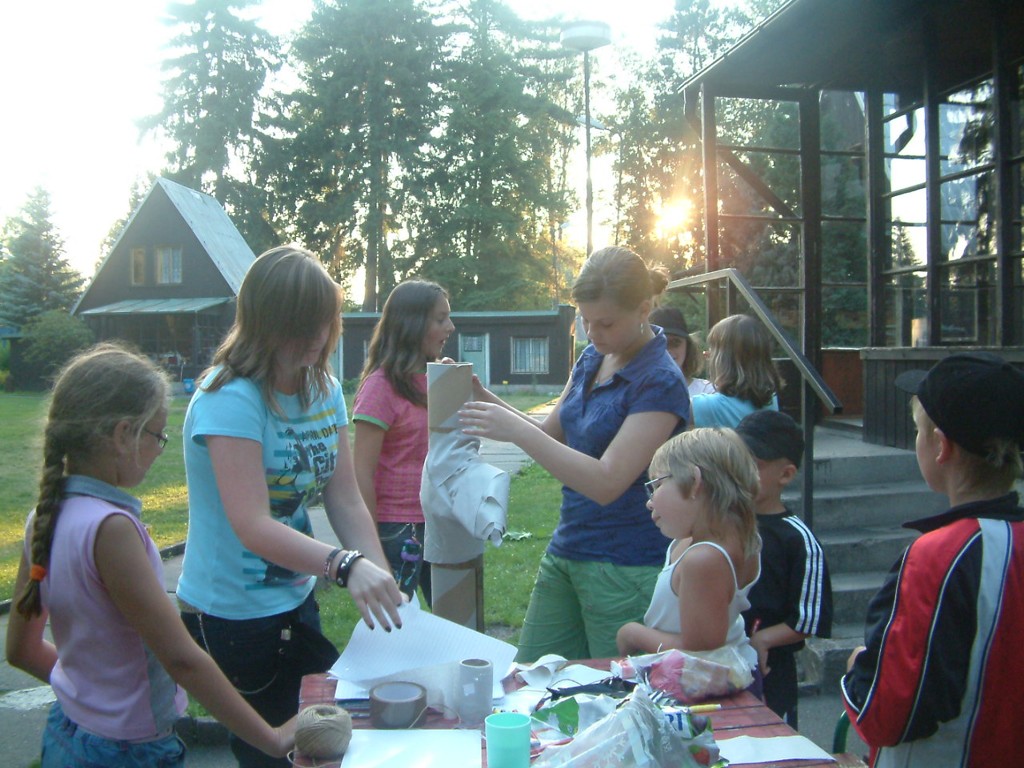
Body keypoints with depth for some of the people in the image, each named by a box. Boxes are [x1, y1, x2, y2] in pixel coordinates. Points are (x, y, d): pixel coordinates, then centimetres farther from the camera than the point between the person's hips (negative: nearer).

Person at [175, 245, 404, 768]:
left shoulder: (325, 390, 0)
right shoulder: (230, 398, -22)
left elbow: (345, 501, -4)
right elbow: (253, 526, -31)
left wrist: (383, 584, -16)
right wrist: (345, 566, -44)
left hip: (295, 602, 7)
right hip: (229, 619, -7)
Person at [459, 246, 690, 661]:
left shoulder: (660, 382, -17)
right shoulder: (591, 358, 7)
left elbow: (607, 483, -23)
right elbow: (553, 434, 15)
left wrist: (516, 431, -28)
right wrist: (483, 397, 1)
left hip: (626, 569, -7)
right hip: (564, 553, 8)